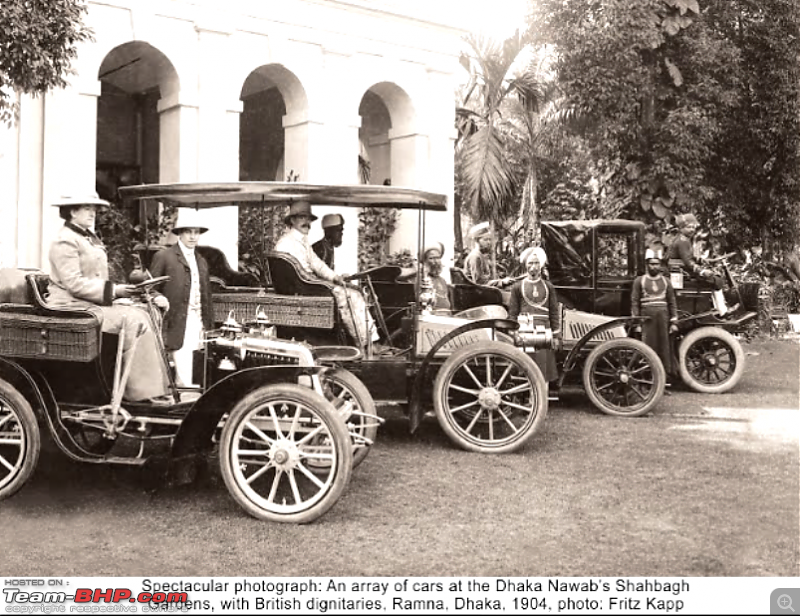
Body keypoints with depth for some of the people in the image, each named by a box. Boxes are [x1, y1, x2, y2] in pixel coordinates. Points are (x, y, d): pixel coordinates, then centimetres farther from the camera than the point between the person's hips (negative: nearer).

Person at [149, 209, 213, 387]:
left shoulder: (201, 261, 19)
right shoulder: (163, 257, -1)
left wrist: (207, 322, 13)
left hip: (196, 320, 6)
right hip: (177, 321, -6)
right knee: (183, 370, -10)